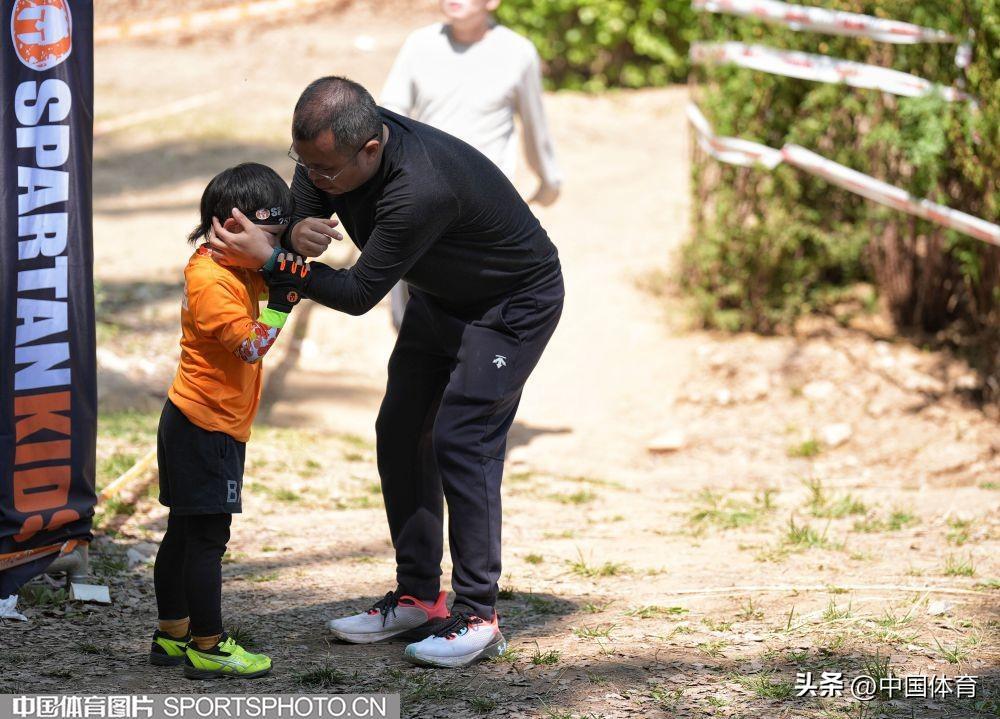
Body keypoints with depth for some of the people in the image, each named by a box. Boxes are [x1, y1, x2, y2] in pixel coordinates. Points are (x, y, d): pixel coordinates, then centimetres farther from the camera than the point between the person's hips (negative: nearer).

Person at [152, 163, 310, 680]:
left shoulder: (237, 269, 10)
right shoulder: (210, 278, -20)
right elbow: (251, 344, -24)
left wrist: (286, 271, -1)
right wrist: (282, 302, -21)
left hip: (193, 426, 11)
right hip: (205, 428, -11)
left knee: (184, 534, 16)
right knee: (207, 538, -6)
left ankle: (172, 636, 24)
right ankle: (207, 647, -3)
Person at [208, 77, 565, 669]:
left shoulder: (422, 190, -41)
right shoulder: (331, 148, -17)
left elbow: (359, 293, -34)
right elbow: (296, 215, -8)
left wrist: (271, 257, -36)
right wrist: (296, 233, -32)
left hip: (515, 302, -9)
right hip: (440, 298, 9)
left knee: (461, 441, -16)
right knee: (401, 432, 6)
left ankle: (478, 616, -10)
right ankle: (418, 598, 14)